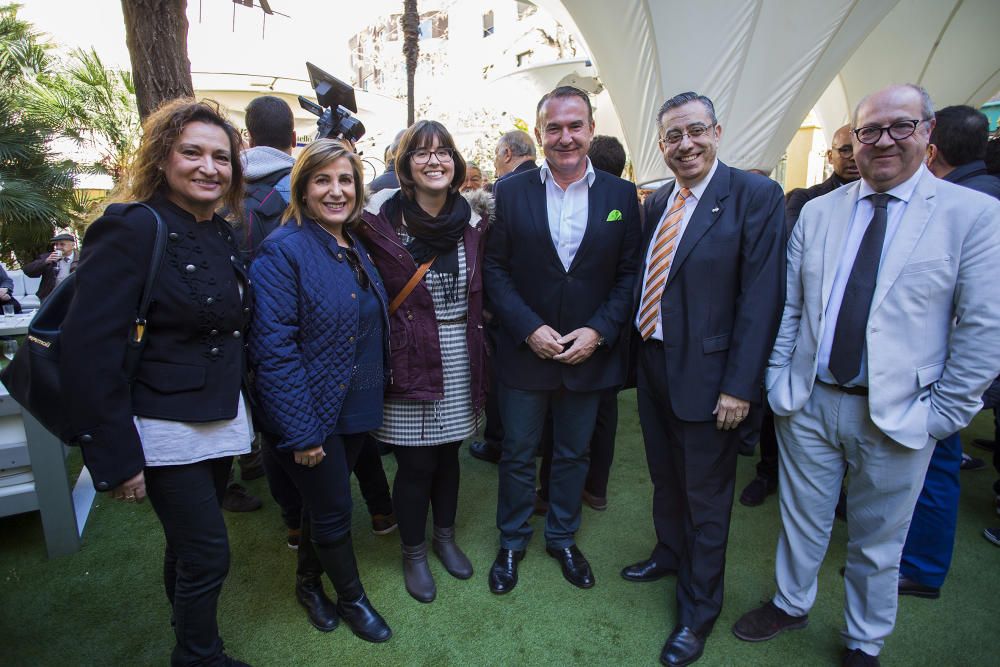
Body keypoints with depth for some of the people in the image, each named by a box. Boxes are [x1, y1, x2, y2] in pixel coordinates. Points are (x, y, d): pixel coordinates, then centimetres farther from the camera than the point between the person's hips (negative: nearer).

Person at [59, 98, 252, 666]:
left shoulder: (223, 235, 7)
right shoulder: (133, 228, -14)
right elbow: (88, 347, -18)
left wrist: (246, 412, 11)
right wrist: (115, 457, -17)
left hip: (222, 422, 7)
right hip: (164, 428, -7)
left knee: (190, 544, 22)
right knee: (209, 553, 3)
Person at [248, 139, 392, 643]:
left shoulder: (355, 248, 7)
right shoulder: (283, 250, -17)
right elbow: (273, 346, -21)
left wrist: (376, 391, 11)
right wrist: (300, 431, -21)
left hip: (357, 407, 7)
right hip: (312, 413, -6)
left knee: (323, 502, 23)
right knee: (333, 511, 10)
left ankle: (309, 582, 46)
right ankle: (351, 597, 35)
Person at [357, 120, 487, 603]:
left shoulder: (470, 221, 3)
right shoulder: (382, 219, -10)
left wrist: (478, 353, 9)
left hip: (458, 358, 4)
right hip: (409, 360, -4)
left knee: (447, 452, 17)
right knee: (415, 463, 7)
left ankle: (445, 538, 40)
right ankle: (413, 554, 31)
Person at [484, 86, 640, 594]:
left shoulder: (621, 195, 0)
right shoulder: (511, 193, -3)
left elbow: (629, 274, -1)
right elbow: (495, 269, -4)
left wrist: (599, 330, -13)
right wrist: (529, 328, -15)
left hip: (589, 353, 1)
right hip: (525, 349, -1)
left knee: (573, 454, 18)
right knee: (518, 454, 14)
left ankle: (562, 537, 41)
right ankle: (512, 541, 37)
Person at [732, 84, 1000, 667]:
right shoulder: (818, 212, 4)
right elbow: (786, 306, 4)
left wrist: (943, 412, -9)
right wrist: (777, 380, 0)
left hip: (899, 416, -2)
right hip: (808, 402, 2)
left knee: (878, 542, 18)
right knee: (802, 520, 20)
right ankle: (791, 604, 45)